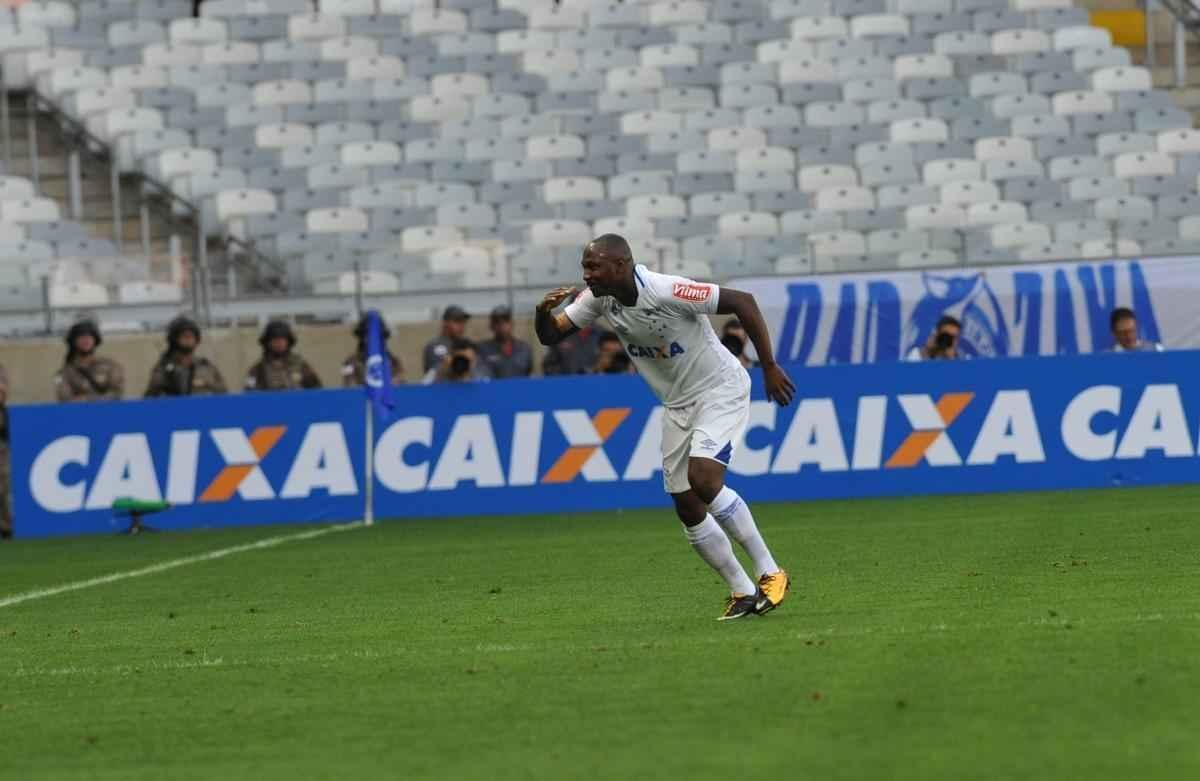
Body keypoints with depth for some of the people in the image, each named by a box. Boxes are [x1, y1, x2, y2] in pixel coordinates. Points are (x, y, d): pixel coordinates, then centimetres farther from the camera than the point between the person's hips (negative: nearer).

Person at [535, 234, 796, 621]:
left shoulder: (666, 292, -28)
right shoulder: (600, 298, -6)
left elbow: (742, 301, -23)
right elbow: (551, 334, 0)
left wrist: (769, 367, -20)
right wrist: (544, 312, -24)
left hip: (720, 390, -8)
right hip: (678, 404, 8)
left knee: (703, 479, -26)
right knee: (688, 508, 1)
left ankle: (769, 573, -13)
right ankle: (743, 592, 12)